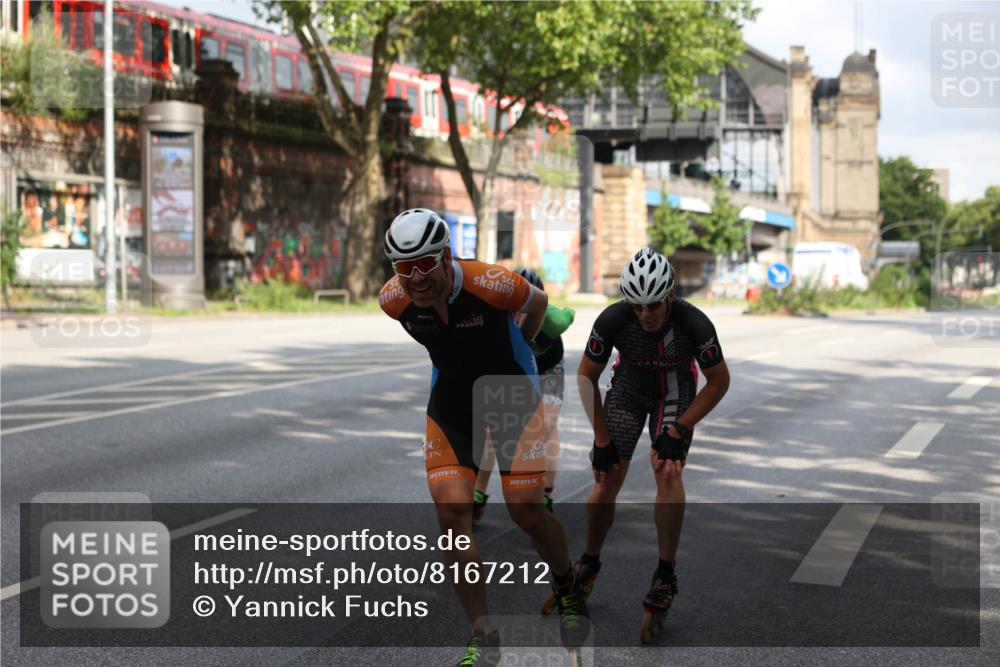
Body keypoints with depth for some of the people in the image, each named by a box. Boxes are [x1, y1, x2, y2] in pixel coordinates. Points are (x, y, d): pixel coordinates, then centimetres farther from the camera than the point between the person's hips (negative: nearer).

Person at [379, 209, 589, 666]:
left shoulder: (490, 285, -28)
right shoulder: (393, 300, -17)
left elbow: (538, 303, -4)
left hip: (512, 392, -3)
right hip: (451, 400, 3)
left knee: (526, 511, -6)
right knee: (451, 511, -13)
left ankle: (568, 591, 28)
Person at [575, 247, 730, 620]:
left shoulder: (694, 324, -33)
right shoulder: (613, 320, -30)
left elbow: (719, 382, -17)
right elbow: (586, 376, -15)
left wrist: (678, 430, -20)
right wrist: (602, 439, -14)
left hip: (675, 390, -1)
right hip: (629, 387, 1)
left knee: (667, 470, -22)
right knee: (607, 480, -5)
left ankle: (666, 573, -9)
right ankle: (589, 562, 19)